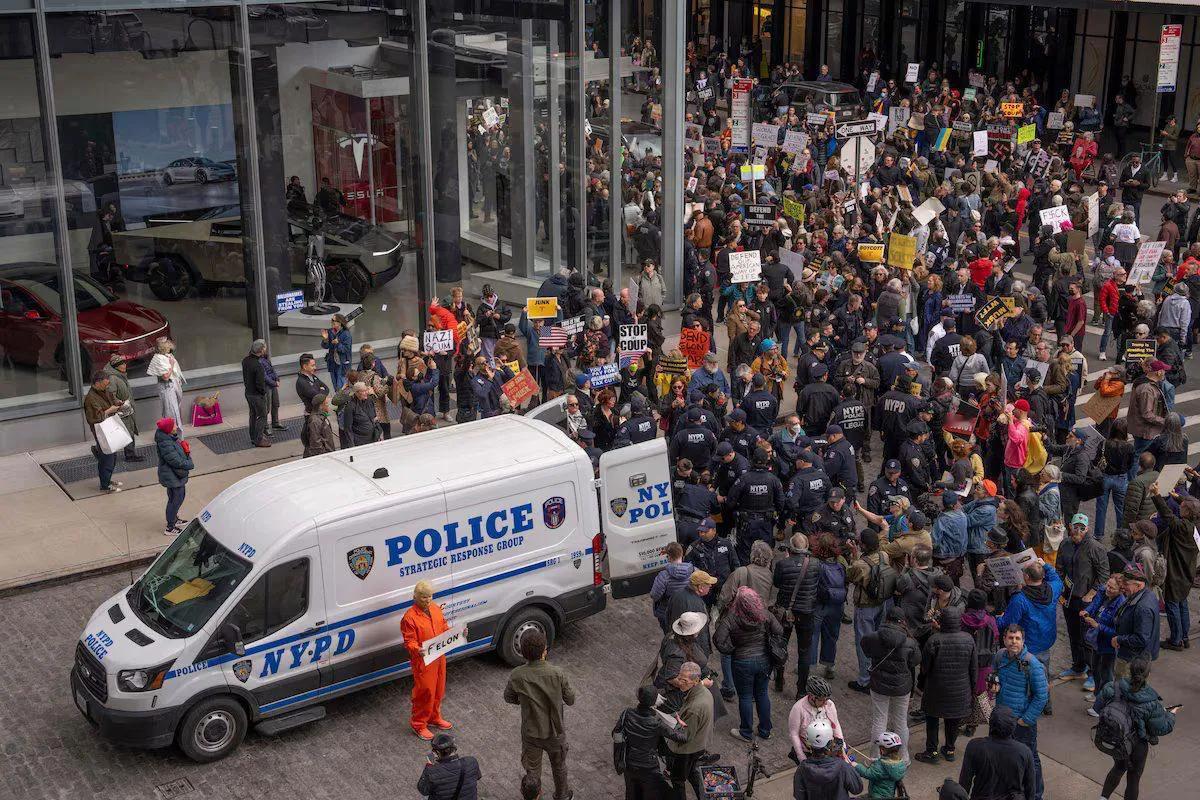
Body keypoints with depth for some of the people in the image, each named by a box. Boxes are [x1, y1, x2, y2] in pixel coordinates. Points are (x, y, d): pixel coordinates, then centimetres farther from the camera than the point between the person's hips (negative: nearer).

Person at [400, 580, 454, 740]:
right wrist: (416, 650, -39)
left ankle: (434, 717, 41)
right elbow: (409, 642, -19)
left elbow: (444, 628, 14)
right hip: (423, 661, -7)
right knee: (424, 692, 1)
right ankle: (418, 724, 19)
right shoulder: (410, 617, -20)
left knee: (438, 690, 20)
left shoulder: (436, 609, 2)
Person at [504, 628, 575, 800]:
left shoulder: (516, 676, -23)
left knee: (532, 769, 23)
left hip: (530, 733, 0)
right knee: (559, 766, 27)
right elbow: (570, 700, -12)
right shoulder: (557, 673, -26)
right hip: (555, 731, 0)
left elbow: (509, 698, -4)